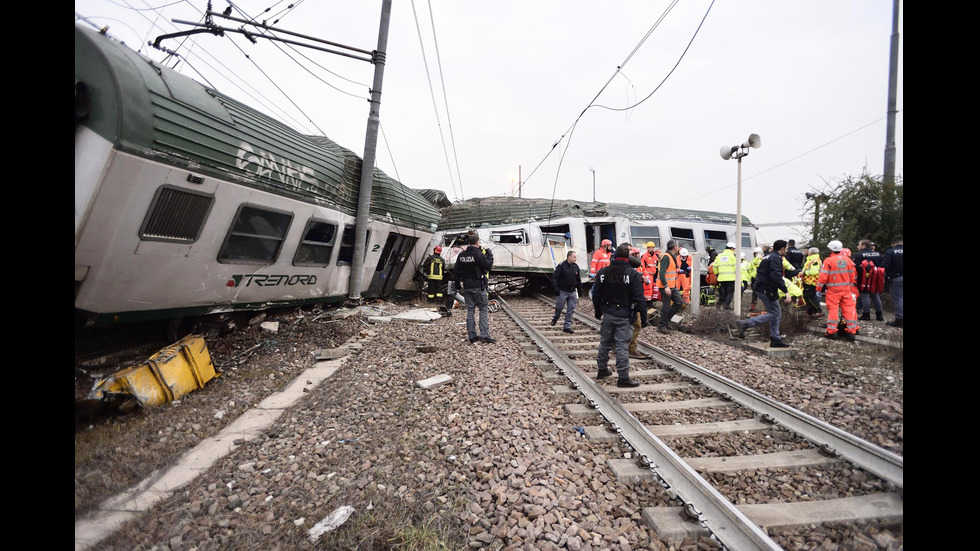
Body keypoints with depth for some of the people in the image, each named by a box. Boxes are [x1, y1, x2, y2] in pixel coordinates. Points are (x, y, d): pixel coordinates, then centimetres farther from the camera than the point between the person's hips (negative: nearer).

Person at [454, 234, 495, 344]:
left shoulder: (461, 255, 7)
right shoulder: (478, 254, -12)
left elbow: (456, 271, 10)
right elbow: (488, 266, -10)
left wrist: (458, 284, 18)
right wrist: (490, 255, 3)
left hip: (466, 286, 6)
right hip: (478, 286, -6)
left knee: (470, 310, 9)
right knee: (483, 310, 1)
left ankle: (472, 336, 11)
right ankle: (485, 335, -5)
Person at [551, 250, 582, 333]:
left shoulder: (576, 267, 6)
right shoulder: (561, 266, -11)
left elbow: (578, 279, 16)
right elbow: (554, 277, -12)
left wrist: (579, 290, 15)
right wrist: (556, 288, -18)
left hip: (572, 292, 5)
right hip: (562, 291, -5)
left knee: (571, 309, 2)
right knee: (559, 307, 7)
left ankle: (567, 326, 9)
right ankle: (555, 319, 38)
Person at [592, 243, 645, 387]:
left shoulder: (603, 272, 3)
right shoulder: (633, 273, -11)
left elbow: (596, 295, 7)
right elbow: (638, 298, -14)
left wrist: (598, 312, 17)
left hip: (607, 313, 5)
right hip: (624, 316, -5)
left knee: (605, 342, 17)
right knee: (622, 346, -2)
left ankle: (602, 370, 30)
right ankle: (623, 378, 4)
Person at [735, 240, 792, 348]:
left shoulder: (769, 257, 19)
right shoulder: (775, 258, -14)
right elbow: (776, 277, -25)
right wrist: (786, 291, -27)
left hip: (761, 287, 10)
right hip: (766, 289, -10)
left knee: (777, 313, 13)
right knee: (773, 313, -7)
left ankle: (775, 340, 16)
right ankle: (744, 324, -14)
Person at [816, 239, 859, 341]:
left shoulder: (828, 260, -9)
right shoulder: (848, 260, 8)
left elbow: (823, 276, -11)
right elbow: (853, 276, 13)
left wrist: (818, 289, -3)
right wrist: (852, 290, 22)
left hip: (833, 290, -5)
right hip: (847, 289, 5)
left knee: (833, 309, 0)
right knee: (848, 309, 7)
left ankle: (832, 331, 2)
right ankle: (851, 331, 9)